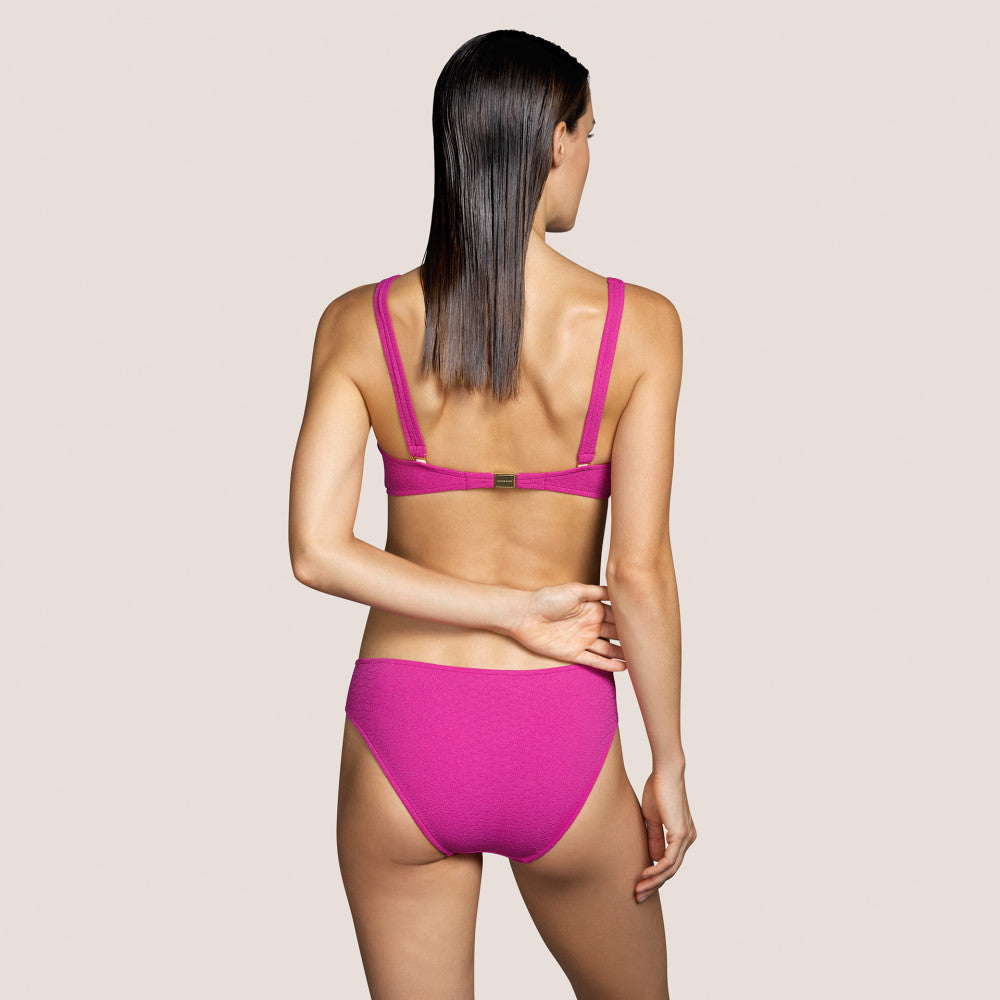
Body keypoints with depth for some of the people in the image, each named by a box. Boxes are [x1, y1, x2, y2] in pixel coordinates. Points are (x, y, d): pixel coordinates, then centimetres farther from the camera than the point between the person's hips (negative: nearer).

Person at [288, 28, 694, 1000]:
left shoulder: (358, 325, -5)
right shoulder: (638, 326, -10)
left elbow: (318, 552, -12)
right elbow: (641, 576, -11)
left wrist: (513, 612, -6)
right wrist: (670, 764, 0)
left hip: (402, 736, 2)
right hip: (560, 739, -1)